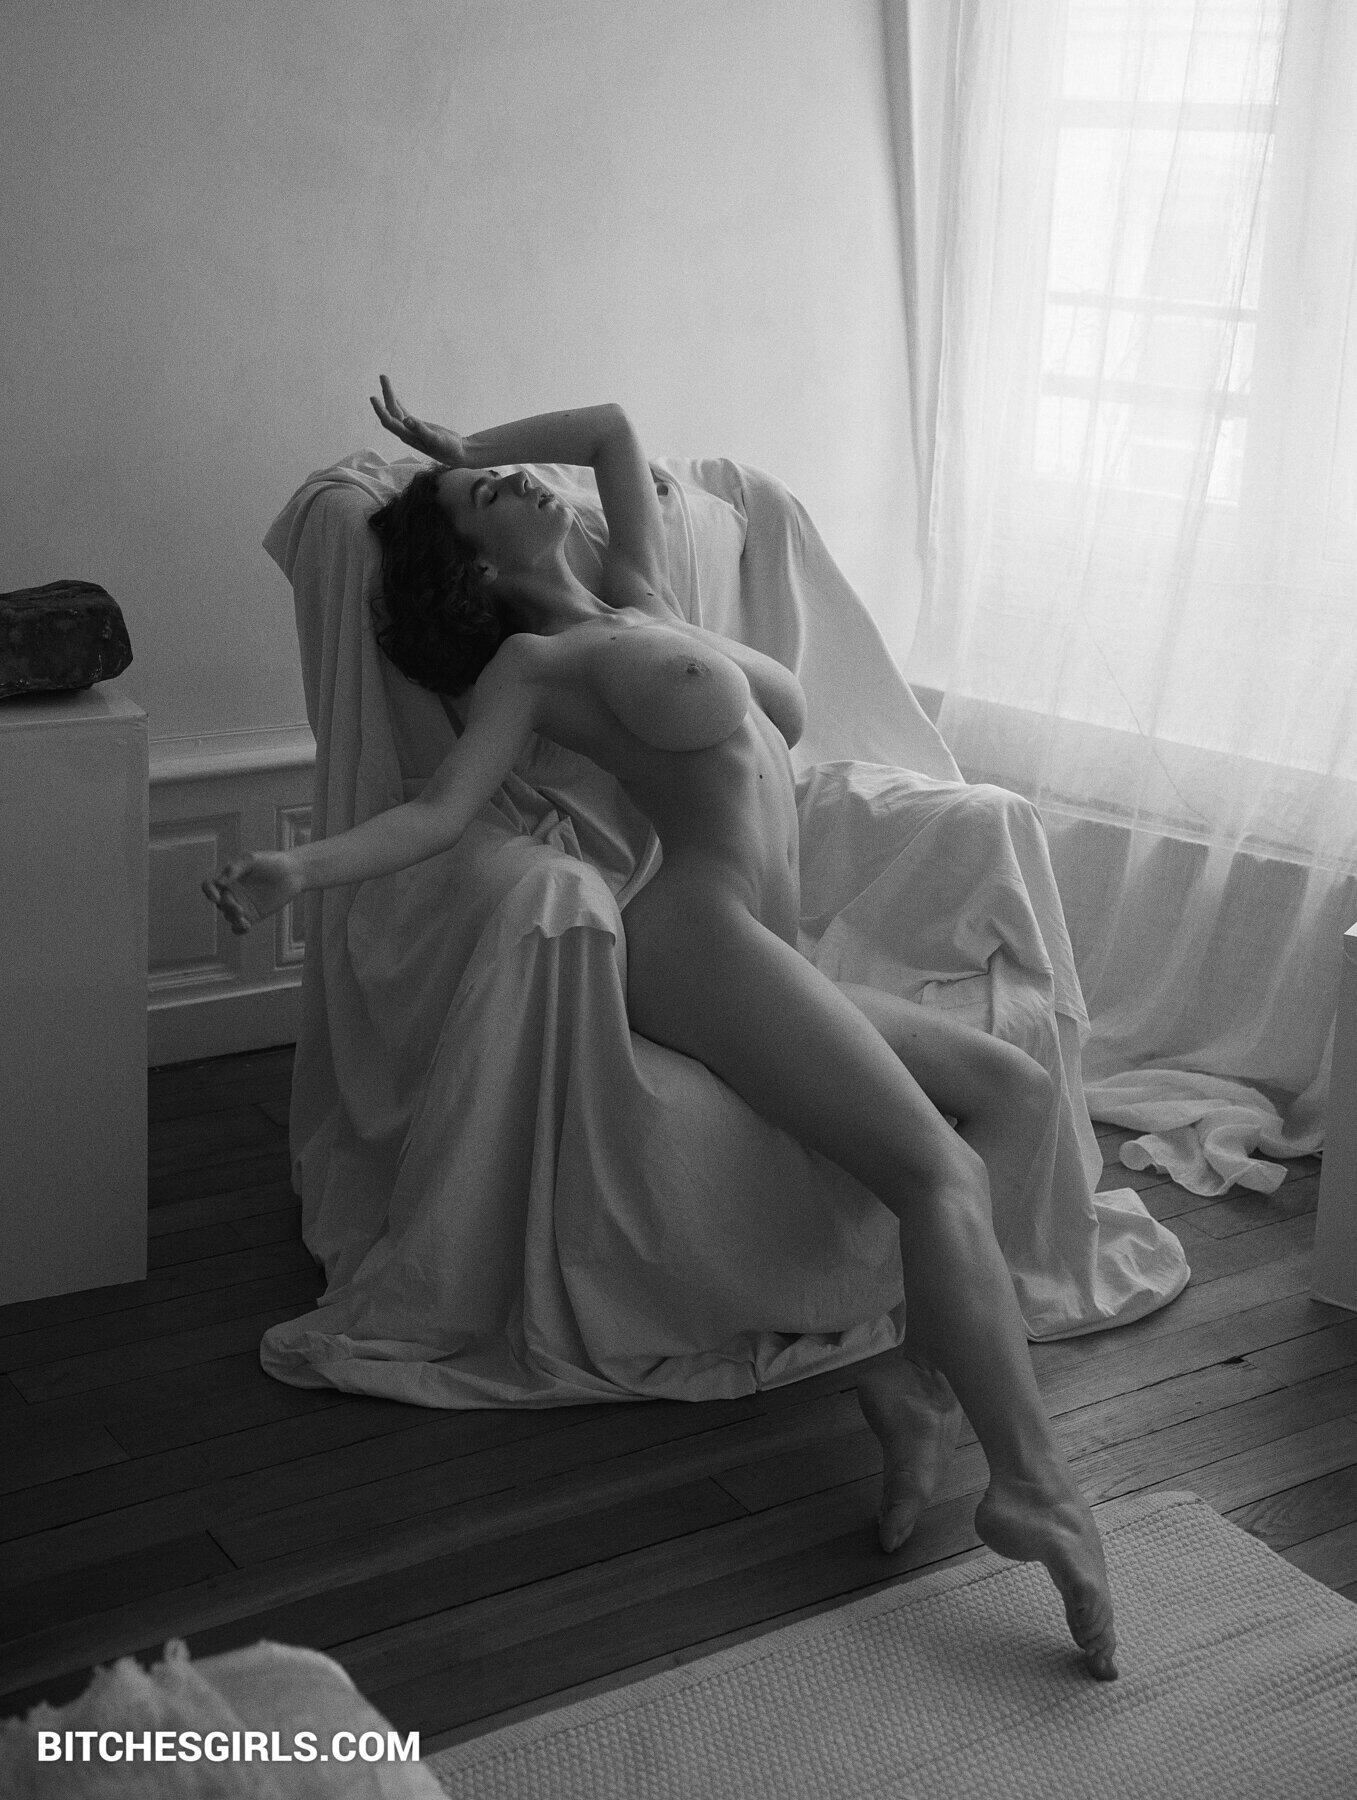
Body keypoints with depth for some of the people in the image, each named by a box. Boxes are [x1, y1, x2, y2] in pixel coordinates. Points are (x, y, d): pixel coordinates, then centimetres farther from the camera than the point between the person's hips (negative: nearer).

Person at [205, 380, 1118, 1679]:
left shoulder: (638, 599, 23)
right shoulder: (533, 662, 2)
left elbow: (612, 427, 33)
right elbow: (441, 808, -11)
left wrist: (464, 450, 38)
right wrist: (298, 869, -28)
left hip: (756, 953, 9)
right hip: (698, 935, -9)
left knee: (1011, 1087, 7)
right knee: (939, 1169, -21)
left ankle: (911, 1373, -10)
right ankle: (1031, 1485, -27)